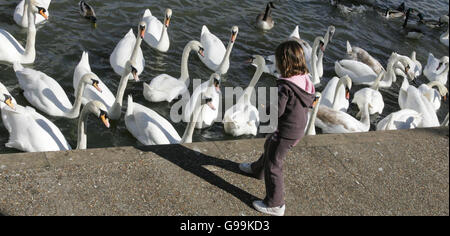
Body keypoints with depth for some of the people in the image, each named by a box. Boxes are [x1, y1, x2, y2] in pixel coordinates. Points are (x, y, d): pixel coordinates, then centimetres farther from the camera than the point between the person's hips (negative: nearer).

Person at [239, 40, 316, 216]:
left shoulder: (285, 86, -29)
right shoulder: (305, 80, -3)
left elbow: (277, 111, -27)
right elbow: (309, 103, 8)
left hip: (287, 132, -9)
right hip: (299, 127, 9)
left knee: (273, 164, 6)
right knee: (269, 146, 32)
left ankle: (275, 205, 17)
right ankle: (257, 170, 59)